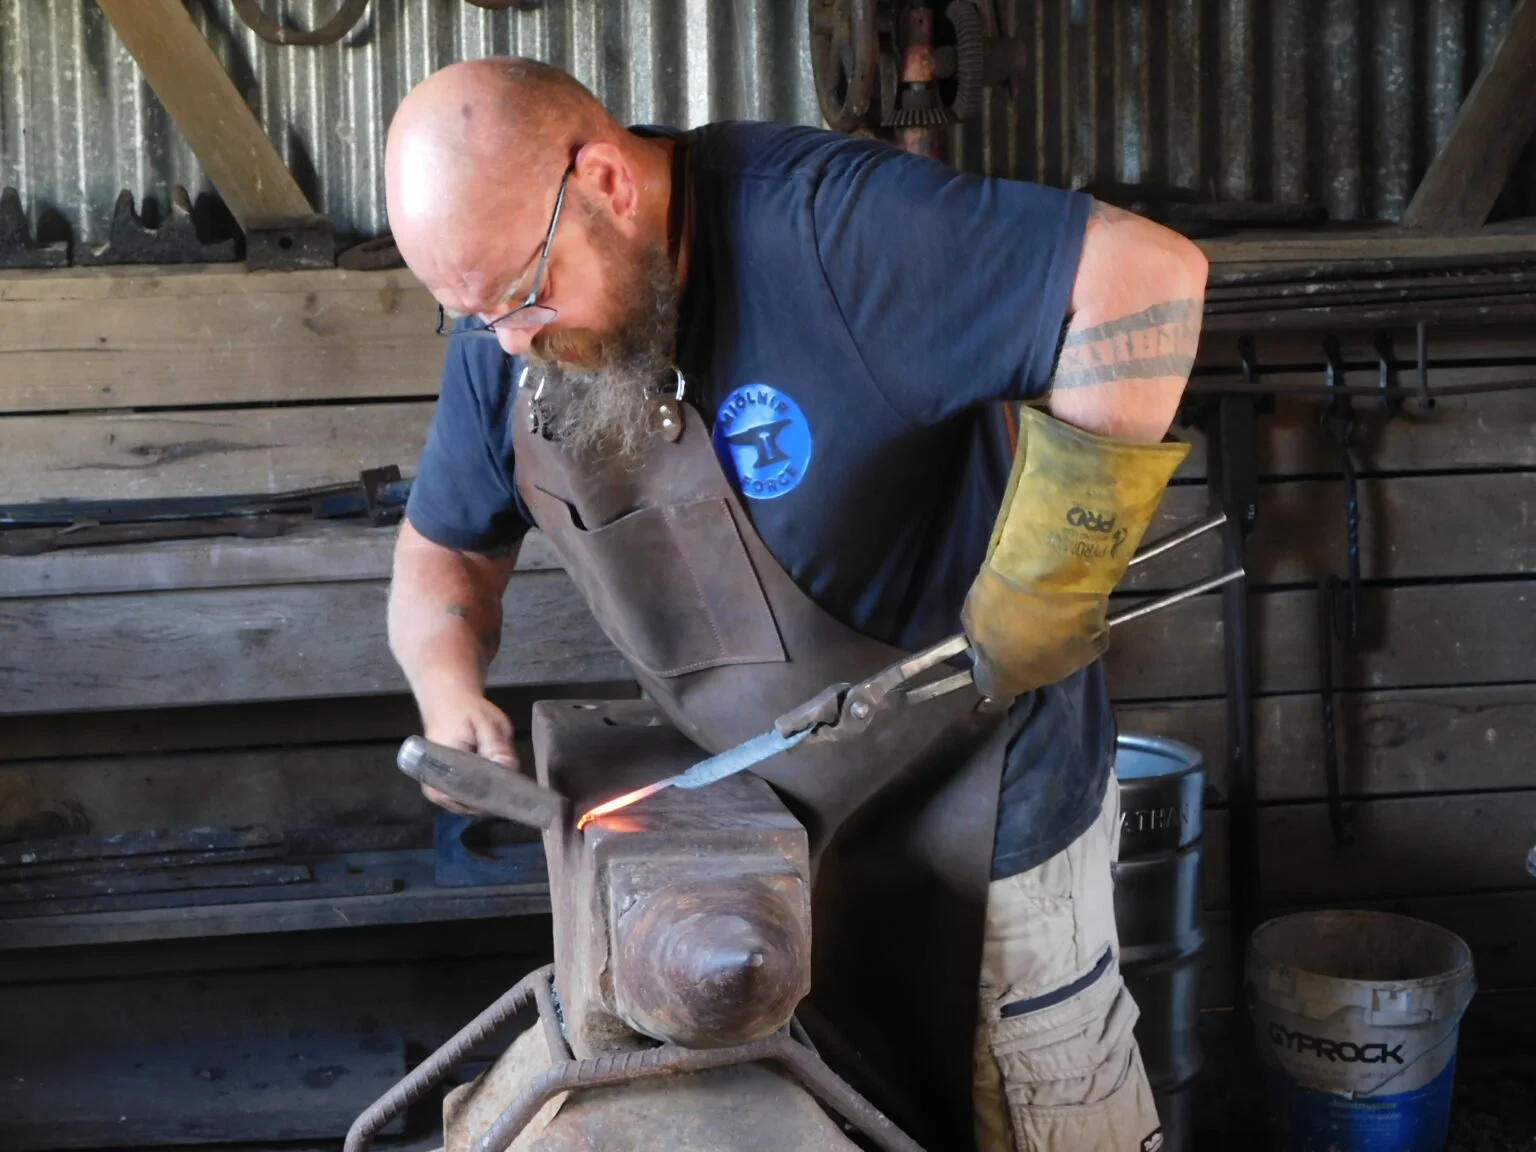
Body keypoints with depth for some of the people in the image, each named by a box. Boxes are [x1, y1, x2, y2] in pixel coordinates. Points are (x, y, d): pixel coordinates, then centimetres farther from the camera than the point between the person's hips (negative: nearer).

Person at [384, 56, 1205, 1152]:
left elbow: (1152, 278, -34)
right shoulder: (504, 331, -5)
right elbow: (448, 548, 9)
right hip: (763, 815, 6)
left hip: (979, 807, -6)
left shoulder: (821, 226, -29)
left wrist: (1056, 566, -32)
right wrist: (449, 687, -12)